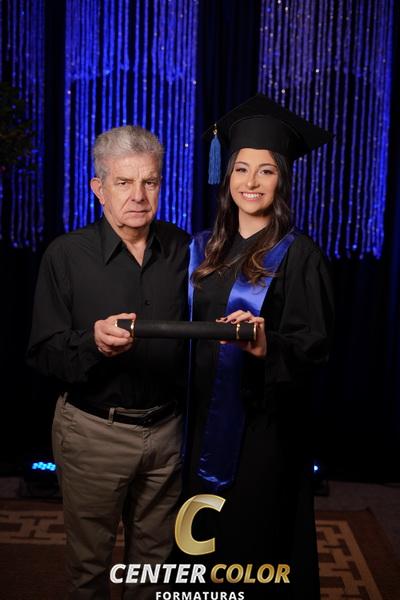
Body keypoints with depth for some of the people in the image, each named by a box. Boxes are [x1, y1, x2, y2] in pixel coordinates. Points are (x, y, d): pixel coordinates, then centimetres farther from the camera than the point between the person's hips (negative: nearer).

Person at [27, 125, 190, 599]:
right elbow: (43, 353, -12)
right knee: (89, 559, 13)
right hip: (94, 431, -2)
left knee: (155, 552, 18)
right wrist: (93, 342, -30)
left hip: (167, 429, 3)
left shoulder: (182, 249, 0)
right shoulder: (66, 254, -9)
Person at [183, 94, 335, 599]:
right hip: (206, 417, 5)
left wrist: (267, 349, -32)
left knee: (254, 536, 6)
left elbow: (314, 346, -12)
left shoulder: (297, 254, -9)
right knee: (206, 535, 15)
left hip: (263, 423, -5)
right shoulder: (205, 248, 7)